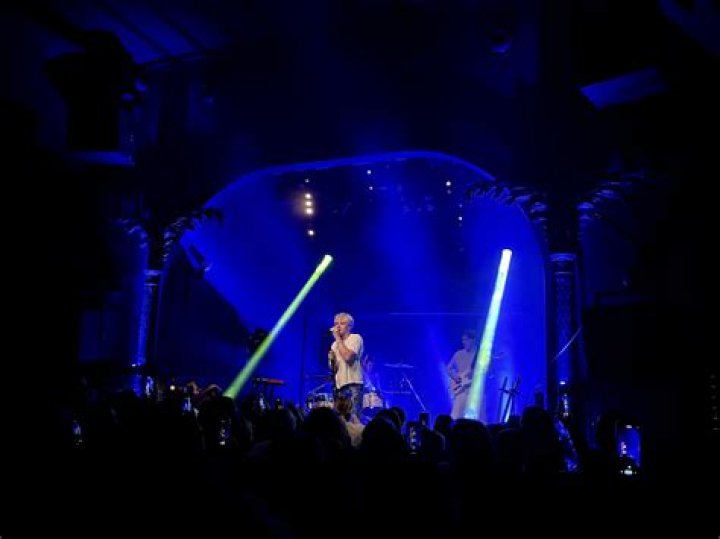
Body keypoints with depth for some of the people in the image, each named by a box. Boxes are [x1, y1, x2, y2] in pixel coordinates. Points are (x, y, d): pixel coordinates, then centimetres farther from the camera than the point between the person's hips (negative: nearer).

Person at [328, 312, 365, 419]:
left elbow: (348, 356, -19)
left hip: (353, 385, -7)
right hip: (339, 386, 7)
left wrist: (338, 338, -9)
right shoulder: (335, 344, 19)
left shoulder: (355, 338, -1)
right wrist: (331, 360, -1)